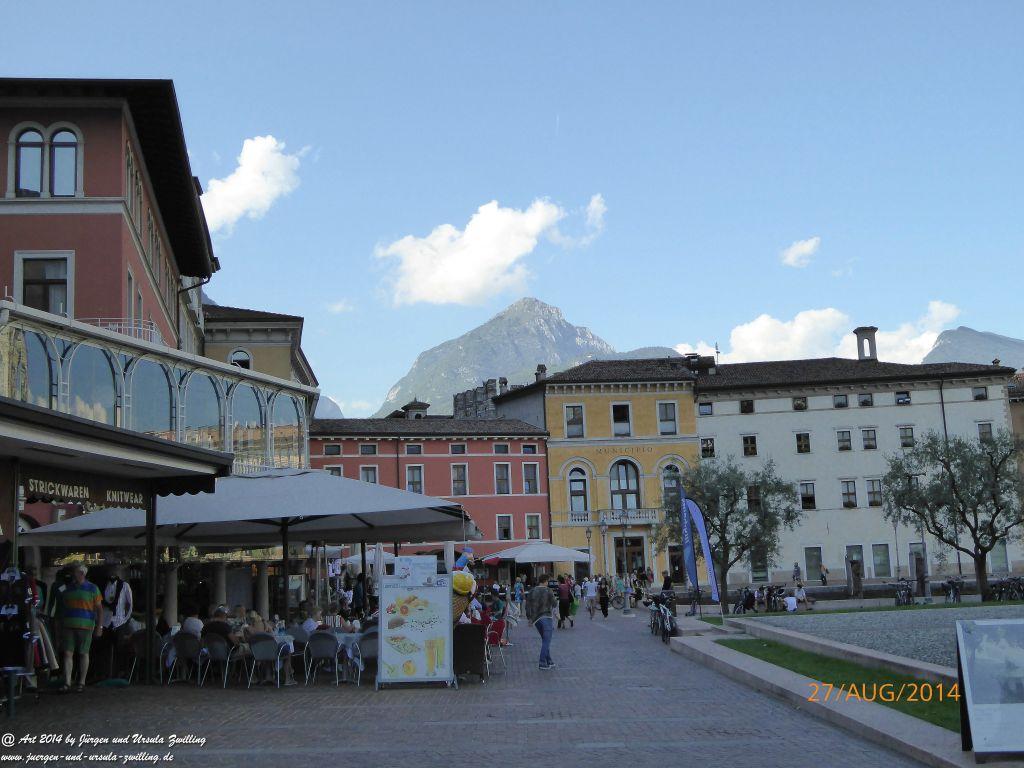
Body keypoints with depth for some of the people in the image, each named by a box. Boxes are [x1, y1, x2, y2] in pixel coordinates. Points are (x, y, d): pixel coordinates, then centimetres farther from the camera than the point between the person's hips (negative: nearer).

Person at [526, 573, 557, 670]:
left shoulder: (532, 591, 7)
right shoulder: (548, 591, -8)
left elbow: (528, 605, 8)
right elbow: (554, 604, -3)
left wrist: (529, 618, 13)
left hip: (535, 618, 6)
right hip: (546, 617, -6)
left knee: (545, 640, 16)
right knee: (546, 641, -3)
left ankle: (549, 661, 19)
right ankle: (543, 663, -9)